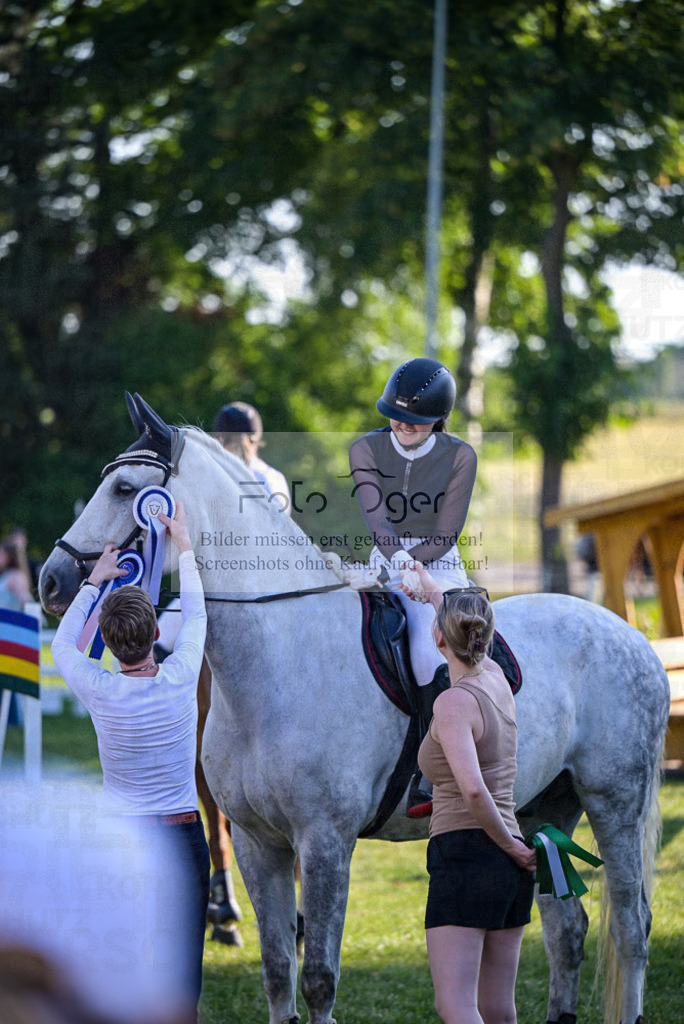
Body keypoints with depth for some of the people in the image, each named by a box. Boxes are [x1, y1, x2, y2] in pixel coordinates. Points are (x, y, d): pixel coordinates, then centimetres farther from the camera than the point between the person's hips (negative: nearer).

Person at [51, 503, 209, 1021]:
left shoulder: (100, 692, -11)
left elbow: (63, 644, 11)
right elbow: (196, 616, 9)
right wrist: (185, 547, 22)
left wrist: (94, 581, 20)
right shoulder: (180, 681, -12)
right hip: (182, 836, 0)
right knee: (182, 973, 4)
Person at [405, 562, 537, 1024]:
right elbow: (471, 640, 35)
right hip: (511, 869, 9)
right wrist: (434, 590, 50)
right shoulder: (497, 680, 10)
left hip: (464, 856, -9)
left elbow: (472, 789, -28)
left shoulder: (454, 702, -13)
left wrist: (507, 843, -13)